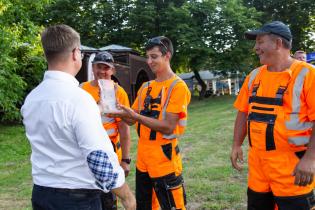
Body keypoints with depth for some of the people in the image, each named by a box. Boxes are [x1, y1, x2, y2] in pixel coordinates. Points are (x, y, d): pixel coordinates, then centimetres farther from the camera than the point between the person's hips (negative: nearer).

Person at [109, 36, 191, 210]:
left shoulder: (177, 86, -11)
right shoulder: (145, 87, 10)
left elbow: (168, 127, -18)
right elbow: (131, 120, 12)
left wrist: (136, 116, -23)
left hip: (164, 160, -7)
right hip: (142, 159, 7)